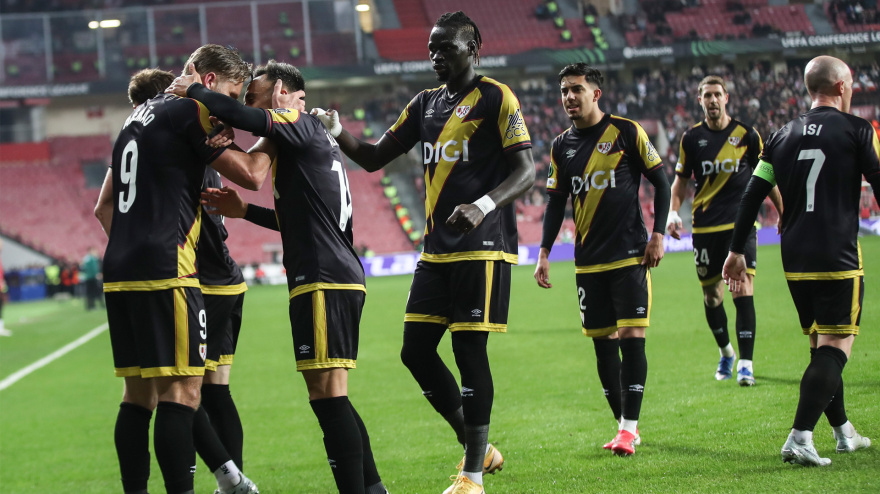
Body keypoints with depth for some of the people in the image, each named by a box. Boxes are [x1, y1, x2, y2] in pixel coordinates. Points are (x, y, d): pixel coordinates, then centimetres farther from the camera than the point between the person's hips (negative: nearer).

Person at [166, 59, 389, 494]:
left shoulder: (302, 124, -4)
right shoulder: (316, 139, 24)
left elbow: (243, 118, -22)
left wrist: (193, 91, -7)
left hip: (324, 282, -10)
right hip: (343, 278, 10)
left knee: (327, 395, -12)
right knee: (330, 398, 14)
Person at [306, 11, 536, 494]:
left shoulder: (496, 98, -4)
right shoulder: (426, 103, 16)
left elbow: (525, 171, -10)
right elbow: (374, 157, 17)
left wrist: (483, 205, -27)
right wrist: (338, 133, -2)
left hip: (482, 246, -7)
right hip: (436, 250, 7)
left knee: (469, 350, -8)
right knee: (416, 351, 5)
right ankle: (477, 448, 21)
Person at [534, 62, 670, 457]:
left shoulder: (626, 131, -3)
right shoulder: (562, 146, 9)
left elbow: (660, 182, 1)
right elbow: (556, 202, 15)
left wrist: (658, 234, -7)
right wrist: (544, 253, 8)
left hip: (630, 255, -4)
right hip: (588, 260, 4)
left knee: (631, 336, -10)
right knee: (603, 342, 5)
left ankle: (629, 427, -7)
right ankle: (624, 426, 15)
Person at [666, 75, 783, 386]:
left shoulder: (747, 135, 1)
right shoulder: (691, 138, 5)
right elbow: (681, 179, 13)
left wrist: (784, 213, 10)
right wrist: (673, 212, -2)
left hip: (741, 223, -2)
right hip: (705, 227, 2)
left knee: (743, 289, -13)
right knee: (711, 294, 8)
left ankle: (745, 363, -12)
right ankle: (725, 352, 32)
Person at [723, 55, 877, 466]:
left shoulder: (783, 136, 11)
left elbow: (752, 195, 9)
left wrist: (737, 251, 14)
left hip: (795, 262, 6)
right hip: (838, 259, -6)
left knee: (821, 346, 17)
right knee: (834, 349, -7)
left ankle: (844, 432, 27)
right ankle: (800, 438, -20)